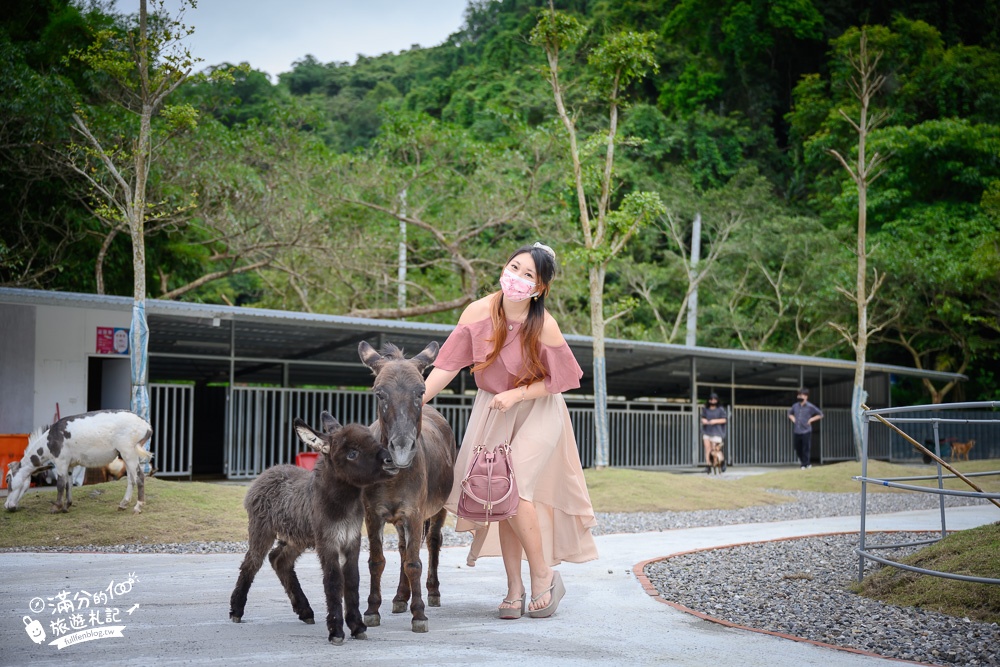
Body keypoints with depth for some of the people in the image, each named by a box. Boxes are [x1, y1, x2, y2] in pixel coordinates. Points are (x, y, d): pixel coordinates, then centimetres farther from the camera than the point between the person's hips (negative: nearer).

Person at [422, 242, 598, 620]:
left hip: (537, 411, -4)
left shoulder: (544, 326, -21)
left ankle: (543, 577, -1)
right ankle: (515, 588, 12)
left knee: (514, 488, -18)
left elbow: (557, 380, -10)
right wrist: (414, 402, -19)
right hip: (492, 409, 4)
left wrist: (515, 394, -21)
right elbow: (447, 365, -11)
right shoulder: (480, 312, -12)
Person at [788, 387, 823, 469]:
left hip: (806, 431, -5)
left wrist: (811, 420, -5)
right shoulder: (795, 406, 9)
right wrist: (792, 418, 11)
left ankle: (805, 465, 8)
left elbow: (820, 415, 2)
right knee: (798, 449, 9)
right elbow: (790, 413, 30)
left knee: (806, 449, -4)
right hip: (796, 432, 5)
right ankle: (807, 463, 25)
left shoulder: (810, 407, -4)